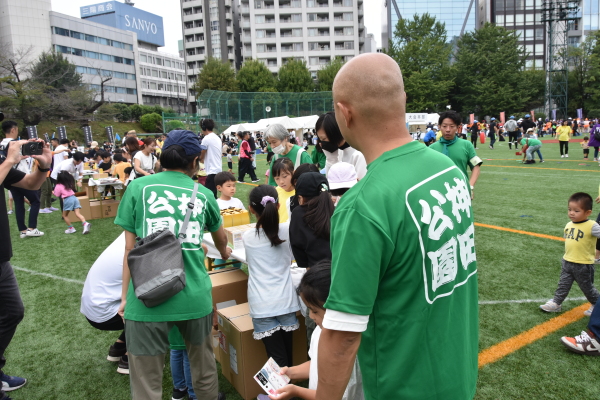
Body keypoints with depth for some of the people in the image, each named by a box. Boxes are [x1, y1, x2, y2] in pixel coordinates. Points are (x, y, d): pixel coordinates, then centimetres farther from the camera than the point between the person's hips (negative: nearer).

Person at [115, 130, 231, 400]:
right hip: (194, 297, 2)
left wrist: (125, 296, 13)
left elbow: (131, 248, 2)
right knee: (205, 374, 24)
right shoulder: (203, 194, 9)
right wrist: (224, 252, 50)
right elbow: (220, 237, 28)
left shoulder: (138, 187, 3)